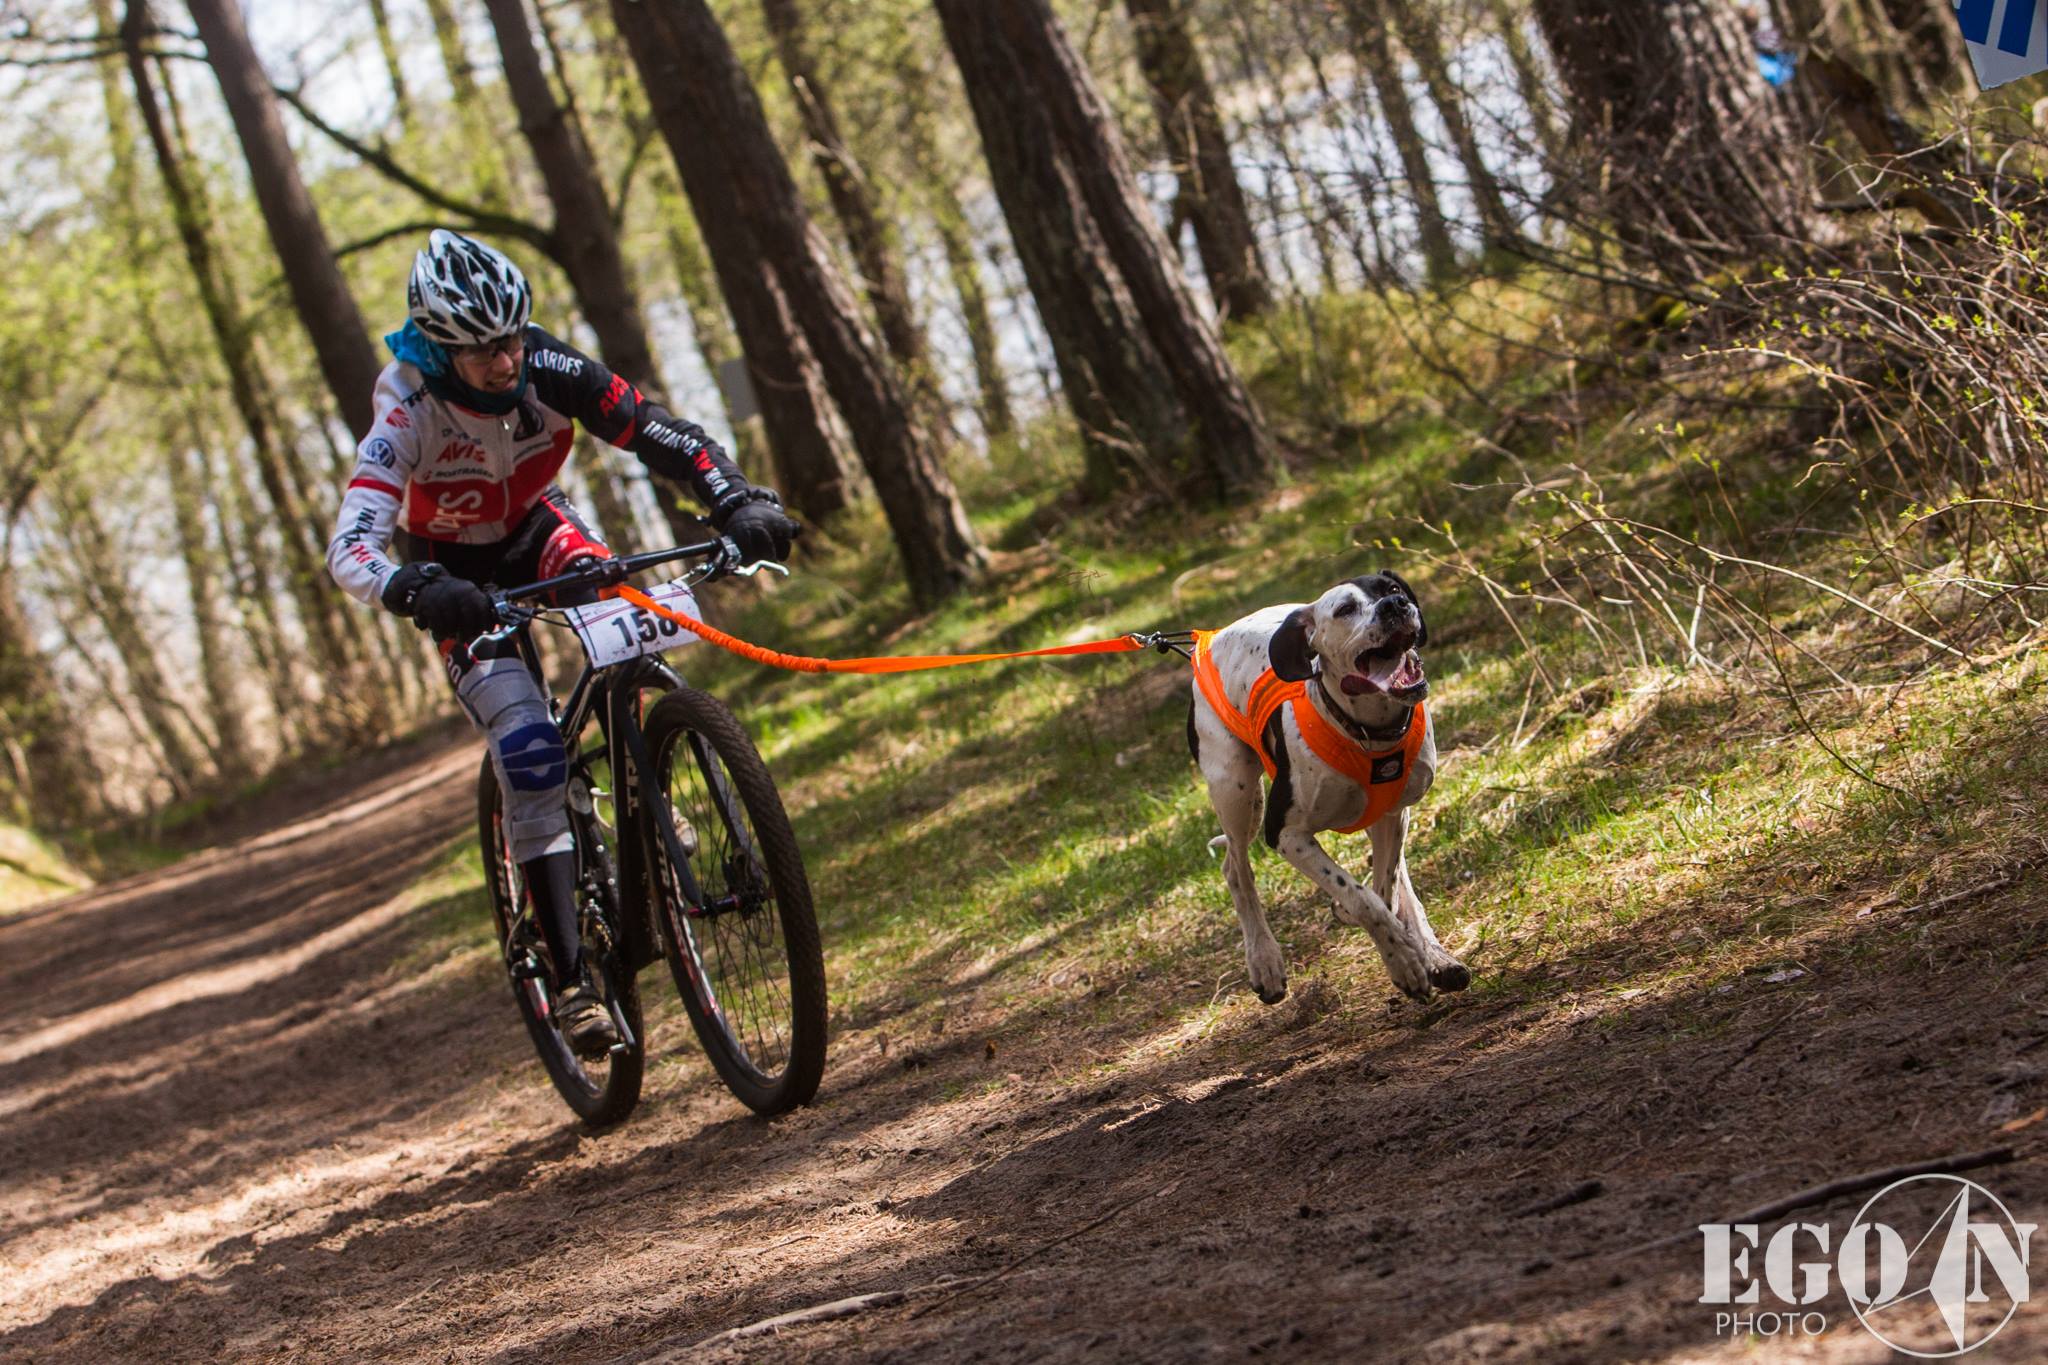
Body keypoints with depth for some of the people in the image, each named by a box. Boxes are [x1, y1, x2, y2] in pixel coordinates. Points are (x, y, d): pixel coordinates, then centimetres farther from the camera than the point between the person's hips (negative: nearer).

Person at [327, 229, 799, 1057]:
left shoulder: (549, 373, -26)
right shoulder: (409, 415, -33)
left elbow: (662, 436, -26)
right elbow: (350, 549, -43)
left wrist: (739, 502, -44)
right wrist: (415, 593, -63)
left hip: (536, 530, 3)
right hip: (454, 569, -3)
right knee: (527, 753, -20)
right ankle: (571, 980, -18)